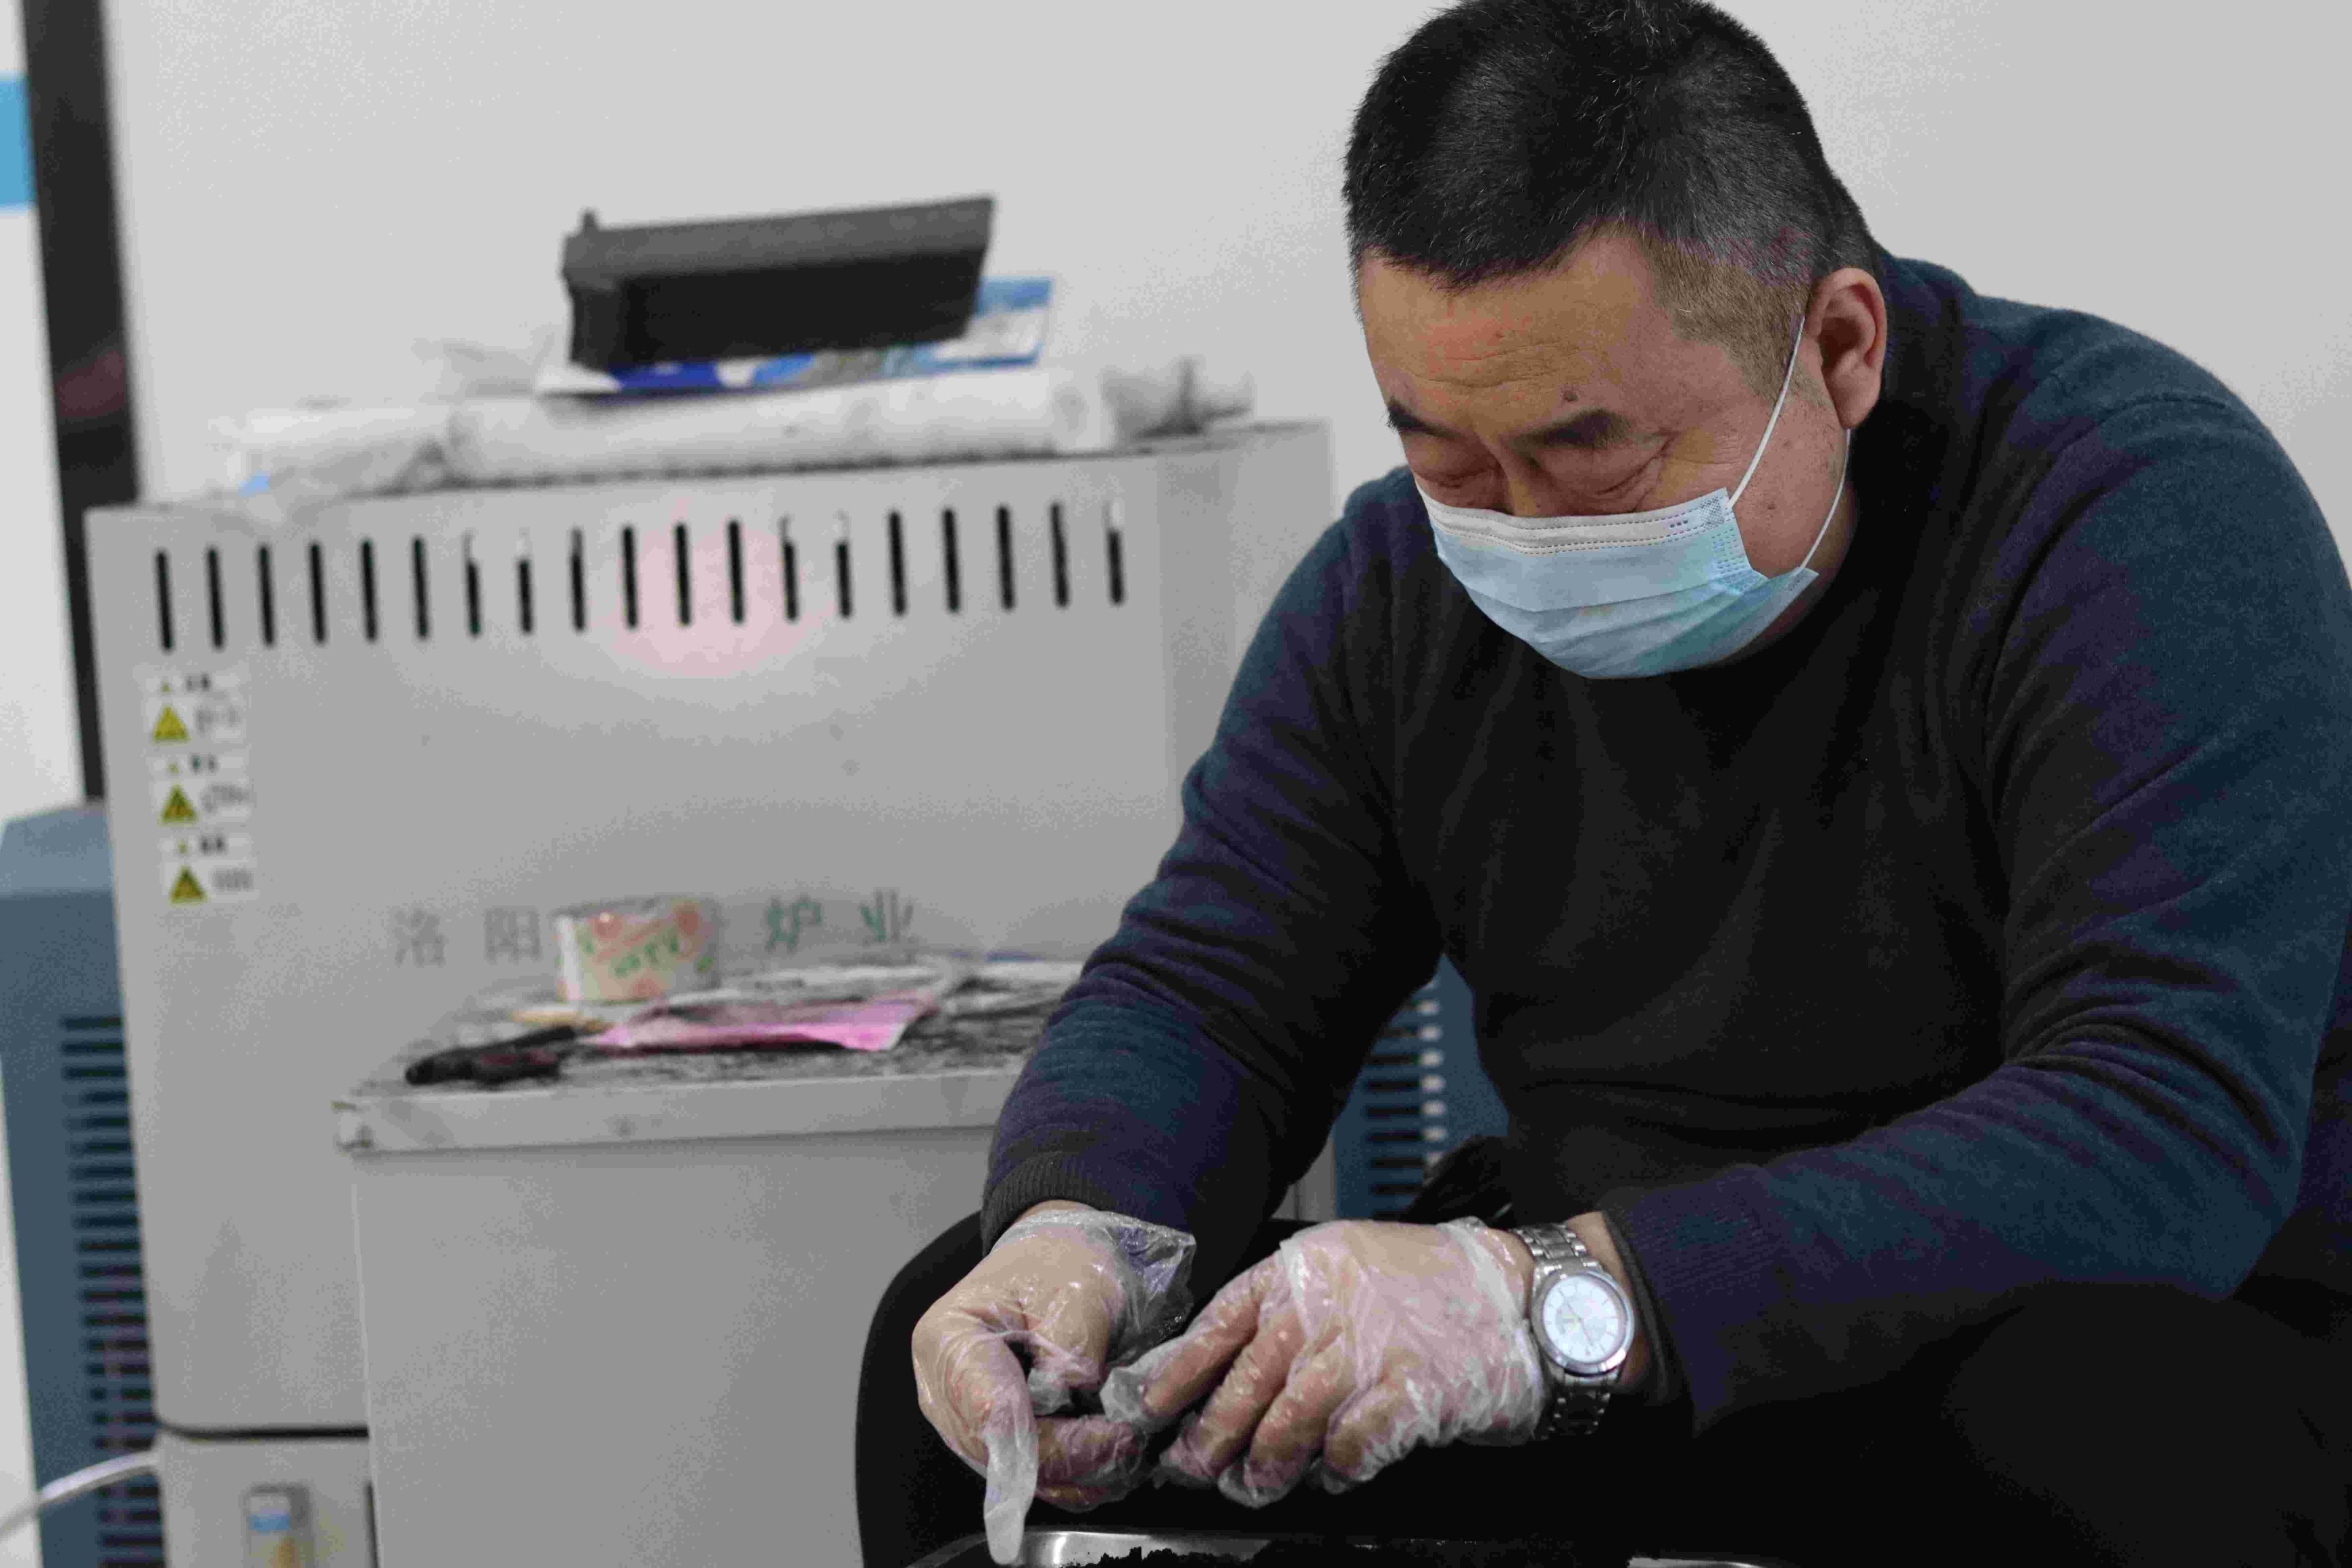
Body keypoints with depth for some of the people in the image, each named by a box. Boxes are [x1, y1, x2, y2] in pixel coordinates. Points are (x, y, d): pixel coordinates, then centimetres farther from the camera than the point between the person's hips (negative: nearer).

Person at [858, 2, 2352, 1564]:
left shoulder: (2140, 509, -18)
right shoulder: (1403, 578, 2)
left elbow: (2177, 1133, -29)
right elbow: (1199, 995, 5)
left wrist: (1560, 1302, -38)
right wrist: (1076, 1233, -21)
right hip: (1614, 1379, 5)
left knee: (2118, 1433, -40)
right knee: (967, 1333, -12)